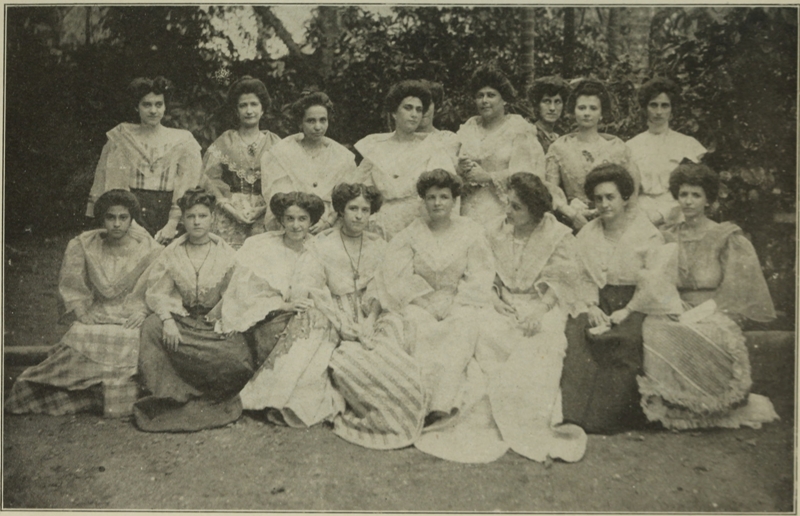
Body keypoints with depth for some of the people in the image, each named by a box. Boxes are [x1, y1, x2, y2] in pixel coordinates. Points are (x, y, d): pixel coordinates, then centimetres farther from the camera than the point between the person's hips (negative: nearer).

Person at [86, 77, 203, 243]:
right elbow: (103, 182, 10)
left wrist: (173, 223, -9)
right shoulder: (120, 138, 11)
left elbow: (189, 188, 1)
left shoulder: (183, 141, 7)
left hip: (166, 215, 0)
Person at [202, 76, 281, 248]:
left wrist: (263, 208, -7)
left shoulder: (274, 143, 9)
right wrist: (228, 207, -8)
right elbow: (209, 179, 4)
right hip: (229, 220, 0)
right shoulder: (223, 142, 9)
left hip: (264, 219, 0)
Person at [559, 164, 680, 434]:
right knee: (576, 331, -25)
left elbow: (653, 283, -9)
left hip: (641, 308, -4)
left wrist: (626, 312, -15)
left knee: (623, 338, -33)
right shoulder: (587, 234, 11)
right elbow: (586, 279, 10)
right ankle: (576, 410, -16)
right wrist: (592, 306, -8)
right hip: (603, 304, 4)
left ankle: (606, 417, -16)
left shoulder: (648, 234, -4)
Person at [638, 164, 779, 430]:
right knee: (648, 330, -28)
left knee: (678, 338, -35)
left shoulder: (727, 238, 3)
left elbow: (735, 290, -6)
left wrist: (696, 313, -17)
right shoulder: (668, 237, 14)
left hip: (715, 317, -3)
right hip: (675, 314, 4)